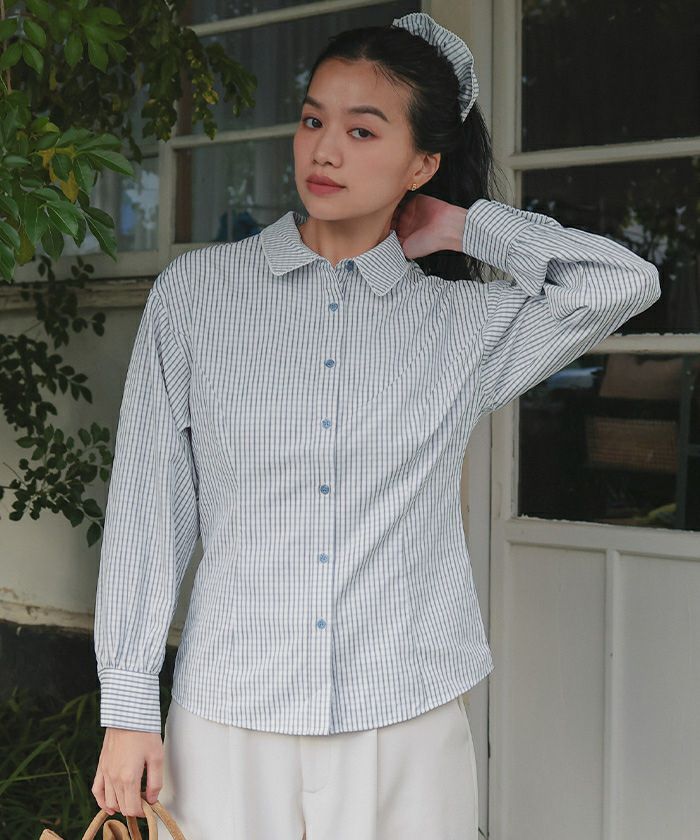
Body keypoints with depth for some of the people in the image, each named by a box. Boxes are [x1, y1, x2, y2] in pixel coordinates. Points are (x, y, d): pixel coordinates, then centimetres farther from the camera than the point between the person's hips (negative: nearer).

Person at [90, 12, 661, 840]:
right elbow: (148, 504, 2)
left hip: (404, 728, 1)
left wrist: (463, 226, 0)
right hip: (228, 723, 0)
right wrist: (129, 707, 0)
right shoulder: (195, 290, 2)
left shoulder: (465, 324, 3)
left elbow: (627, 282, -5)